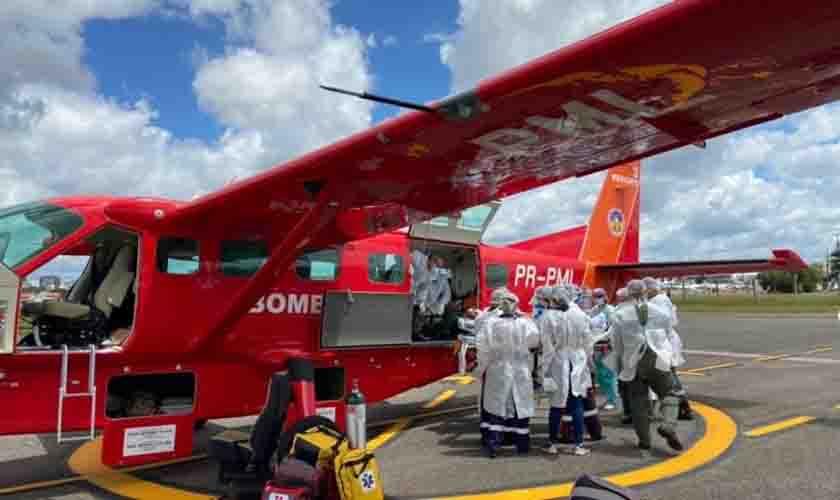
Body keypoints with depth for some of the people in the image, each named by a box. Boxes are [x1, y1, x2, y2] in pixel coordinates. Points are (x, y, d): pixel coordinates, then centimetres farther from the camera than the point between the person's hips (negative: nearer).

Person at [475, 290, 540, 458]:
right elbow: (534, 340, -3)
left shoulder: (491, 323, -10)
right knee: (520, 407, 13)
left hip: (497, 372, 0)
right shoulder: (525, 323, -12)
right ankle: (522, 445, 22)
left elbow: (483, 348, -7)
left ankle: (492, 444, 2)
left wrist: (482, 367, 5)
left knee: (495, 408, 8)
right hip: (520, 372, 0)